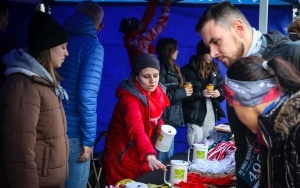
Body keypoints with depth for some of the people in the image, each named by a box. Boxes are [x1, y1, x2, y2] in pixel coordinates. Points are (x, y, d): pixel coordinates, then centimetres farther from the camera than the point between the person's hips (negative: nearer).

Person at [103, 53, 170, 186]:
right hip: (123, 158, -7)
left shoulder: (157, 93, -3)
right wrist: (150, 155, -60)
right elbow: (136, 129, -45)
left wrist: (161, 126, -7)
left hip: (142, 157, 7)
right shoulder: (130, 99, -27)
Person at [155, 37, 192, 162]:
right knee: (163, 157, -8)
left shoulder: (172, 68, 18)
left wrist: (184, 92, 8)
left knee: (168, 155, 12)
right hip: (165, 118, -10)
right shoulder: (161, 69, -10)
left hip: (171, 118, 10)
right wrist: (182, 93, -13)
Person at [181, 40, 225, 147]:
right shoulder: (187, 70, -7)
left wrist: (219, 93, -8)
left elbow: (223, 88, 14)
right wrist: (200, 94, -20)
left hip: (211, 113, 5)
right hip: (195, 114, -5)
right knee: (196, 146, -6)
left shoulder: (214, 69, 10)